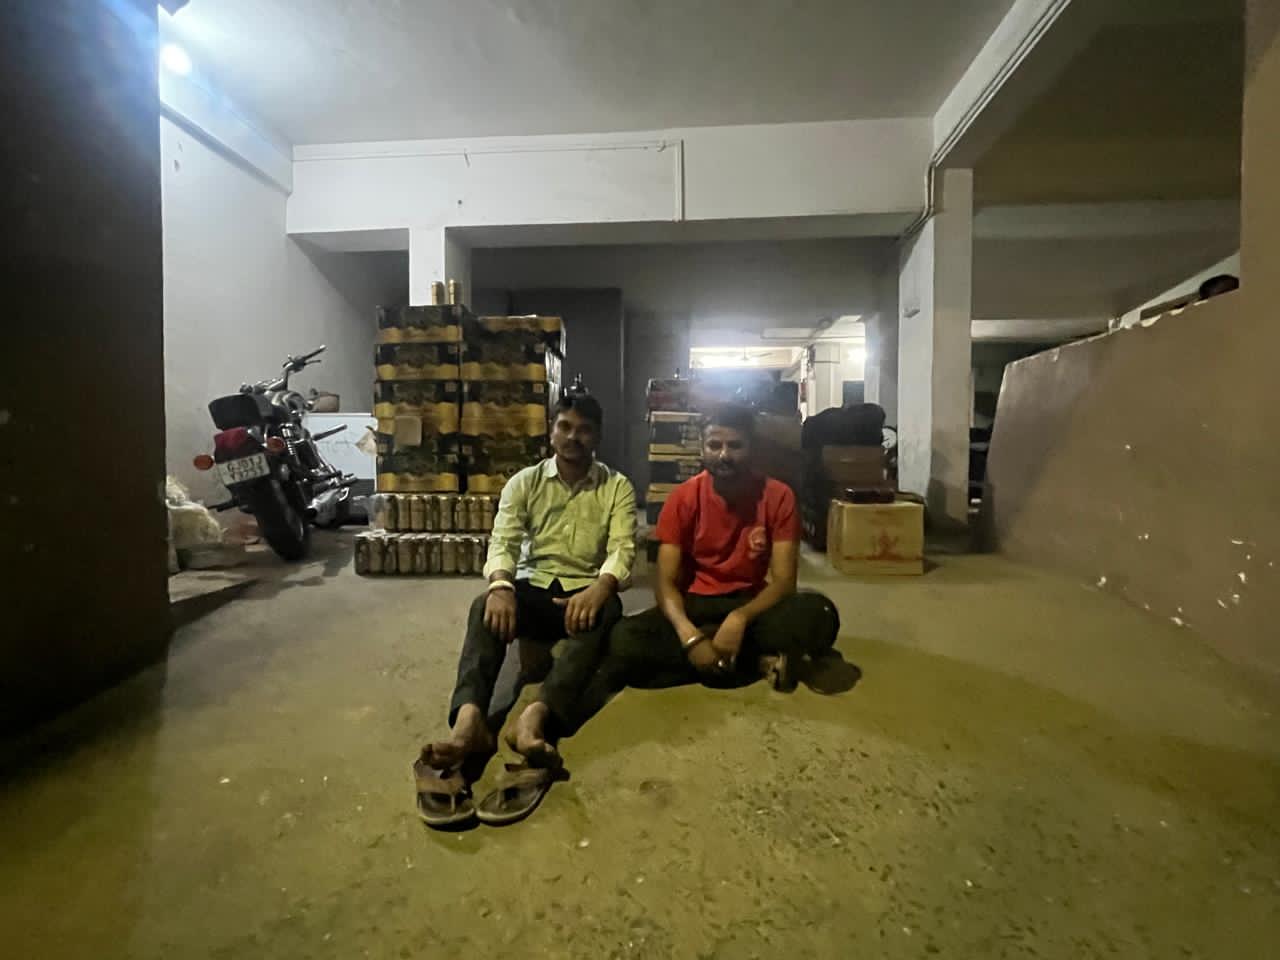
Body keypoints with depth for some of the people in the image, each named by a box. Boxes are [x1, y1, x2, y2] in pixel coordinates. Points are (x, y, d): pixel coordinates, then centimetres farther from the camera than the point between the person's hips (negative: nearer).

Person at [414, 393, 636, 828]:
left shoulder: (617, 487, 3)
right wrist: (500, 584, -29)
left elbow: (623, 549, -10)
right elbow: (503, 541, -6)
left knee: (604, 612, -36)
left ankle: (536, 718, -55)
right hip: (534, 587, 2)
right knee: (486, 608, -31)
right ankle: (468, 719, -51)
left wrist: (600, 587, -33)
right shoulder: (524, 482, 6)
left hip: (587, 590, -1)